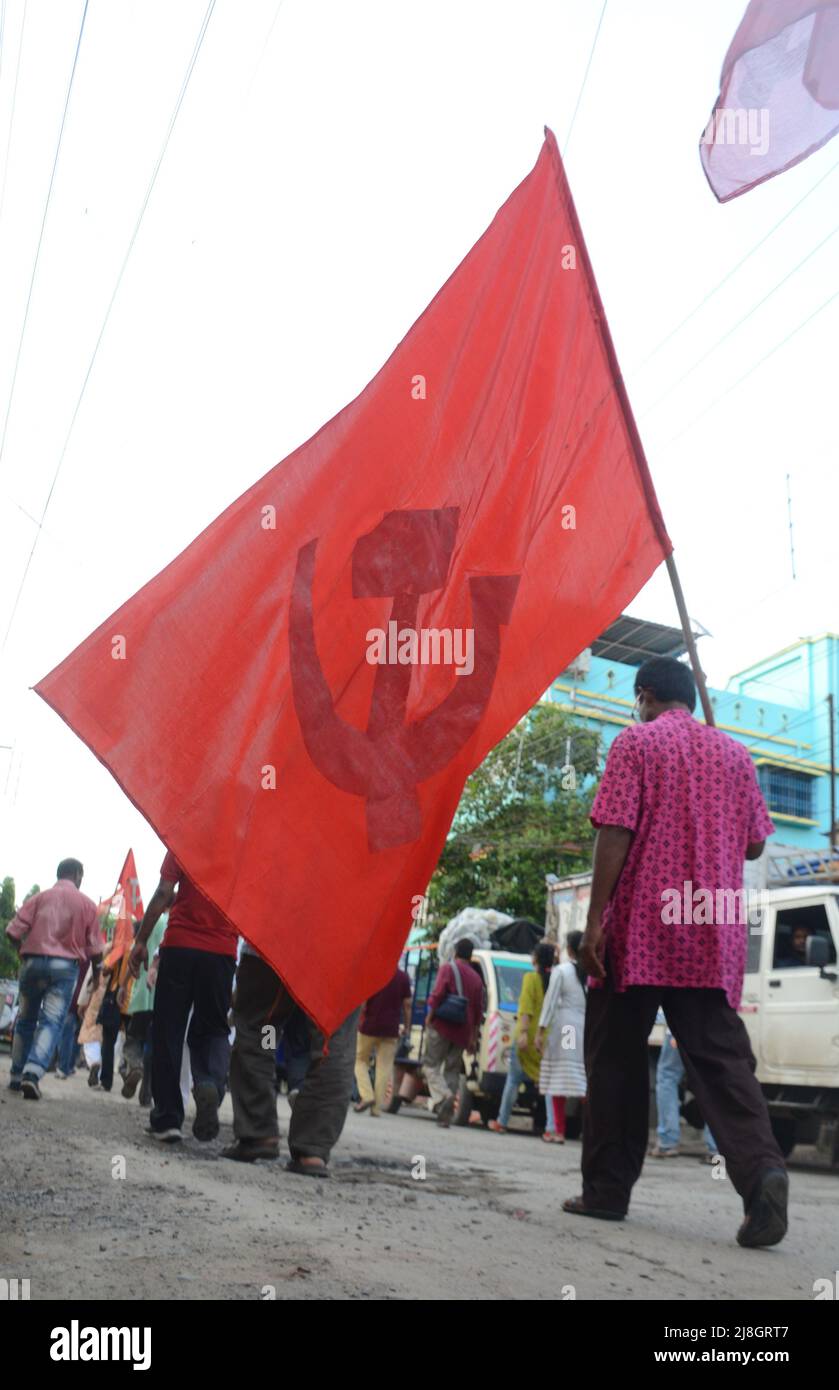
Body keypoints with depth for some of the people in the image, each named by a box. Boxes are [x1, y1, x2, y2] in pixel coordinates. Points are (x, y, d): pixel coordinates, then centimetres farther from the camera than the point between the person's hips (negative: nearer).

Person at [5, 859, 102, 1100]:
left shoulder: (40, 897, 5)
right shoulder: (87, 904, 3)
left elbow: (13, 931, -2)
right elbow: (94, 948, 1)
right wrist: (97, 970, 20)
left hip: (33, 962, 2)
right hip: (64, 966, -2)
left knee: (26, 1019, 17)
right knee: (51, 1022, -4)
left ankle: (17, 1076, 22)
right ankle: (32, 1073, -23)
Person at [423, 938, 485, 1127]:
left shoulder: (448, 968, -1)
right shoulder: (476, 977, 14)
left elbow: (437, 994, -14)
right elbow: (478, 1009, 14)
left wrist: (430, 1016, -4)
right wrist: (473, 1036, 18)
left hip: (442, 1026, -5)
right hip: (463, 1031, 5)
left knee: (431, 1064, 2)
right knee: (452, 1070, 10)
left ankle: (442, 1097, -23)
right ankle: (445, 1116, 6)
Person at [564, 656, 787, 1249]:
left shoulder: (635, 742, 0)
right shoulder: (734, 752, 13)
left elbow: (615, 833, -10)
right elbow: (754, 844, 14)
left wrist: (595, 919, -11)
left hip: (640, 927, -3)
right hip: (714, 933, 4)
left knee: (617, 1056, 7)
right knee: (721, 1055, 3)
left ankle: (607, 1188, 12)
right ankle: (761, 1168, -19)